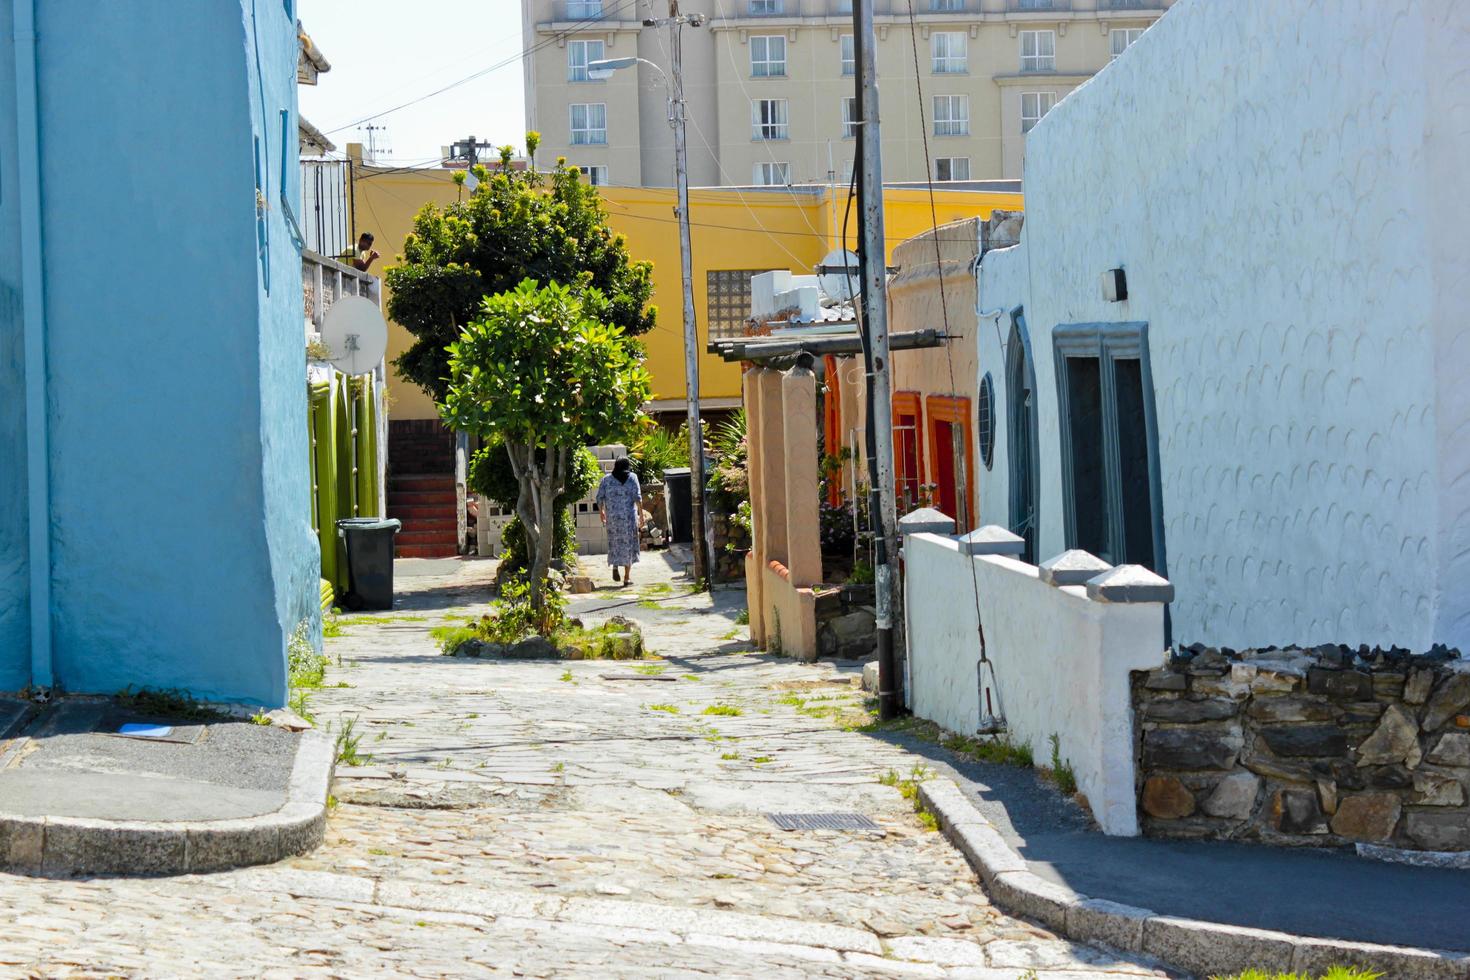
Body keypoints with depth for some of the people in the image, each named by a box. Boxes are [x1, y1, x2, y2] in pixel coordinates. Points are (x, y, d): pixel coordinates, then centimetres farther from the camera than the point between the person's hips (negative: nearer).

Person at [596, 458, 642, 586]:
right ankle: (627, 577, 1)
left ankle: (615, 566, -4)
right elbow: (637, 497, -8)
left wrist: (601, 512, 16)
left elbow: (600, 497, 2)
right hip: (629, 515, -1)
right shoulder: (632, 477, 1)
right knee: (628, 543, 4)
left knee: (615, 542, 18)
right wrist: (641, 513, -6)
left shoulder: (606, 479, 5)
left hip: (612, 516, 1)